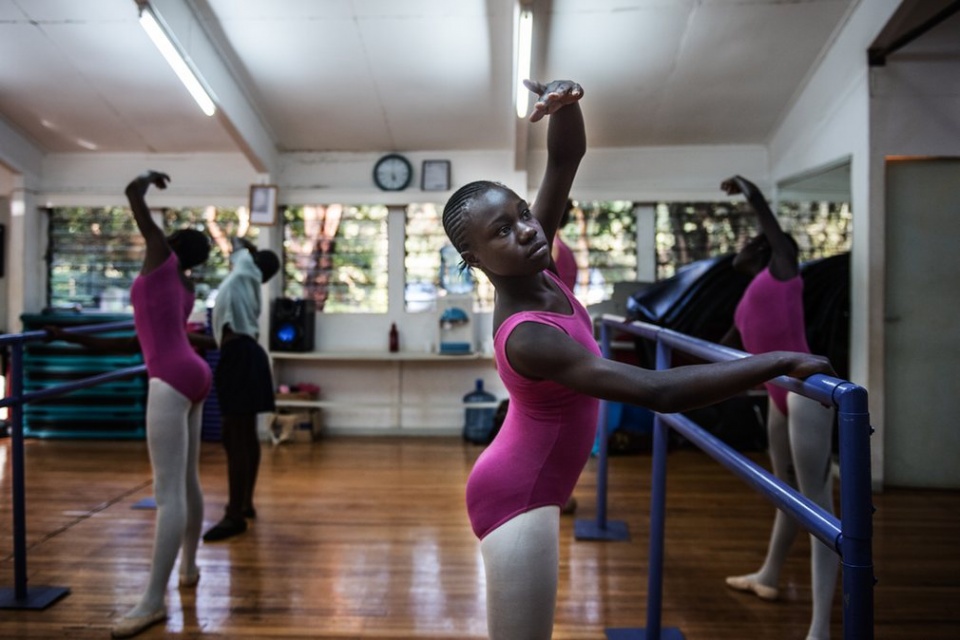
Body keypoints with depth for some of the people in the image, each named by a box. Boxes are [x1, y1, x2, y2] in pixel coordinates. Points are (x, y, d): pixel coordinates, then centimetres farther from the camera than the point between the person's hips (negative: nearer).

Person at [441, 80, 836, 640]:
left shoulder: (535, 270, -10)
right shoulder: (526, 337, -33)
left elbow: (567, 159, -7)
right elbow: (660, 392, -39)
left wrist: (566, 103, -28)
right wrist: (780, 361, -33)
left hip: (524, 486, 9)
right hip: (518, 496, -9)